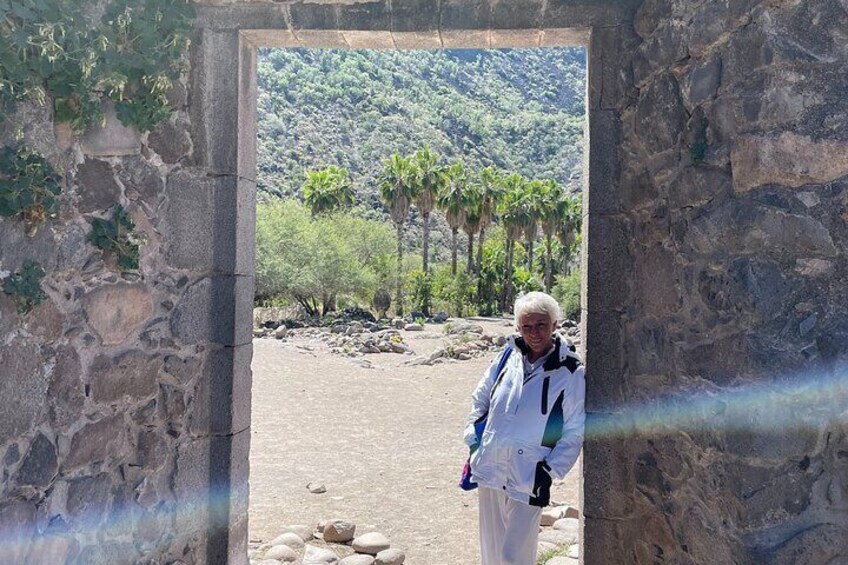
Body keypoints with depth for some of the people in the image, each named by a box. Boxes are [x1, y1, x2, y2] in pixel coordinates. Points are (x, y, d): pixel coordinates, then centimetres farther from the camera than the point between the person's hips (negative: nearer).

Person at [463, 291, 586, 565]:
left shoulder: (571, 372, -9)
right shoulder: (508, 357, 2)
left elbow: (575, 432, -4)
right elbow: (480, 398, 16)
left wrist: (551, 471, -10)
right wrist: (473, 436, 8)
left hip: (527, 478, -4)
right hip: (490, 468, 4)